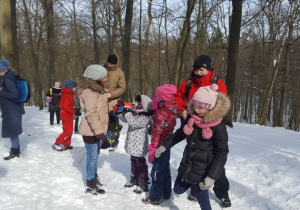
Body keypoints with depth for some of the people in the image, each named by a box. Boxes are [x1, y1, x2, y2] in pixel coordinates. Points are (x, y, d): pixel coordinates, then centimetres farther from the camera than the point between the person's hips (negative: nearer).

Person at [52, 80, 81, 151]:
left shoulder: (68, 94, 14)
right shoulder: (68, 95, -17)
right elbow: (66, 106, -26)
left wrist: (74, 110, 8)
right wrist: (75, 112, -22)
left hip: (66, 115, 11)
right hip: (67, 115, -11)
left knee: (69, 131, 16)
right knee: (68, 131, -7)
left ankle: (66, 144, 22)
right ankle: (57, 144, -5)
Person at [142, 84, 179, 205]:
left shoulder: (162, 113, -25)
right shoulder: (172, 109, -1)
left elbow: (157, 133, -22)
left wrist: (152, 150, -17)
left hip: (160, 146, -8)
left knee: (157, 171, 4)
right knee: (165, 169, 20)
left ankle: (155, 197, 18)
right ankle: (166, 193, 34)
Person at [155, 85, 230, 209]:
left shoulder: (219, 127, -21)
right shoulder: (192, 118, -6)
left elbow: (221, 154, -17)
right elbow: (180, 134, 12)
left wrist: (211, 177, -23)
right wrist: (164, 146, 15)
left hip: (204, 169, -6)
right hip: (187, 164, 6)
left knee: (202, 197, 3)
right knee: (178, 190, 18)